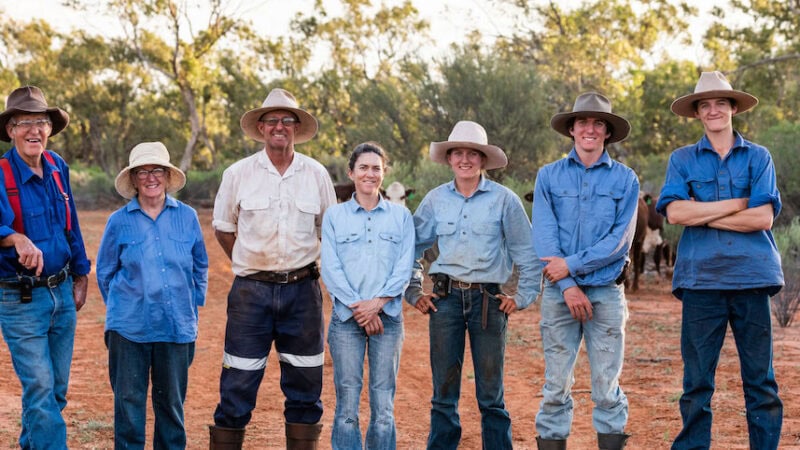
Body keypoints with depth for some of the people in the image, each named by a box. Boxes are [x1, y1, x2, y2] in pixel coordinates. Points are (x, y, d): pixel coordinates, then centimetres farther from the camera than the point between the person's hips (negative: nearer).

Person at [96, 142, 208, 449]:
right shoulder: (119, 221, 0)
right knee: (129, 400, 2)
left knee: (171, 401, 10)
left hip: (177, 327, 1)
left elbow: (200, 267, 15)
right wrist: (122, 307, 11)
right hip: (130, 327, -1)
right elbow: (104, 272, 11)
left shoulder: (187, 217, 4)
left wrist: (192, 306, 12)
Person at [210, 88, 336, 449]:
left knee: (305, 382, 6)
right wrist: (249, 266, 7)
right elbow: (223, 229, 11)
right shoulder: (238, 174, 1)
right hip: (251, 291, -1)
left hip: (302, 290, 1)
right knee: (238, 382, -2)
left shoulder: (316, 174, 4)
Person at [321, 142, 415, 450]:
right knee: (347, 403, -2)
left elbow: (404, 266, 2)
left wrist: (377, 302, -11)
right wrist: (357, 306, -10)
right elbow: (330, 268, 0)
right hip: (346, 318, -1)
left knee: (384, 404, 2)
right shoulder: (334, 215, 7)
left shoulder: (400, 215, 9)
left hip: (388, 317, 1)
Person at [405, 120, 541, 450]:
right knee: (443, 390, 7)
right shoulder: (435, 199, 7)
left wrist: (524, 296, 1)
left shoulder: (504, 200, 1)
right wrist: (413, 291, 8)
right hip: (446, 298, 2)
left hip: (488, 300, -2)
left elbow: (527, 253, 5)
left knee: (491, 394, 4)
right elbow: (411, 247, 15)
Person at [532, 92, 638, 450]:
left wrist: (571, 264, -10)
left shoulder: (625, 179, 5)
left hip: (607, 292, 0)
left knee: (607, 387, 1)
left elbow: (620, 239, -4)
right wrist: (568, 286, -10)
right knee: (556, 385, 2)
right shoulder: (549, 176, 7)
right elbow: (544, 235, -1)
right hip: (559, 292, 1)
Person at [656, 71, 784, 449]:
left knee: (760, 379, 4)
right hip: (701, 278, 0)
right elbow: (674, 211, -7)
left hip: (751, 276, 0)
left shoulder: (758, 157, 8)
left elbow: (763, 217, -5)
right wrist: (736, 204, -6)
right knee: (697, 380, 3)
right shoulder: (682, 159, 9)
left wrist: (702, 215, -6)